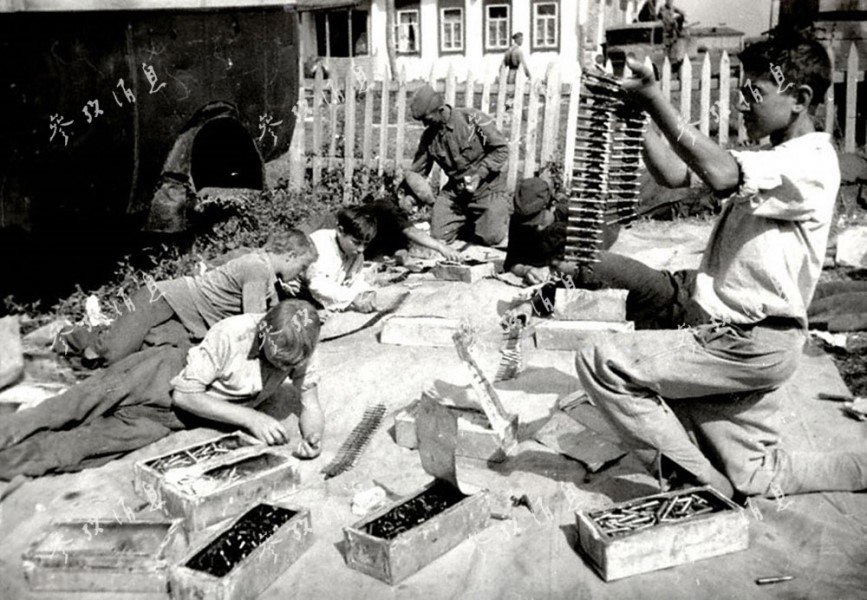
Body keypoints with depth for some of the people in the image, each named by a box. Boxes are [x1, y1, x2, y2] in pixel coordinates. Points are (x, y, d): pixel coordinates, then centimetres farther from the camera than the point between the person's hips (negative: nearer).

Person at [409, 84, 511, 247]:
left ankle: (499, 214, 24)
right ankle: (466, 220, 25)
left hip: (487, 187, -4)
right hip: (455, 191, 4)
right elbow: (417, 172, 5)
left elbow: (501, 148, -12)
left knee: (491, 237, -11)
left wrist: (479, 174, -22)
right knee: (438, 236, -6)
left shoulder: (472, 118, -16)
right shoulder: (429, 136, -1)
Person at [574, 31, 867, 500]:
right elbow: (675, 174, 10)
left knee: (599, 363, -14)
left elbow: (720, 176, -32)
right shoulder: (772, 160, 18)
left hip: (749, 344, -10)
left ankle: (704, 485, -5)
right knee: (757, 480, 17)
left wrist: (654, 97, -30)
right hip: (738, 341, 10)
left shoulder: (811, 162, -13)